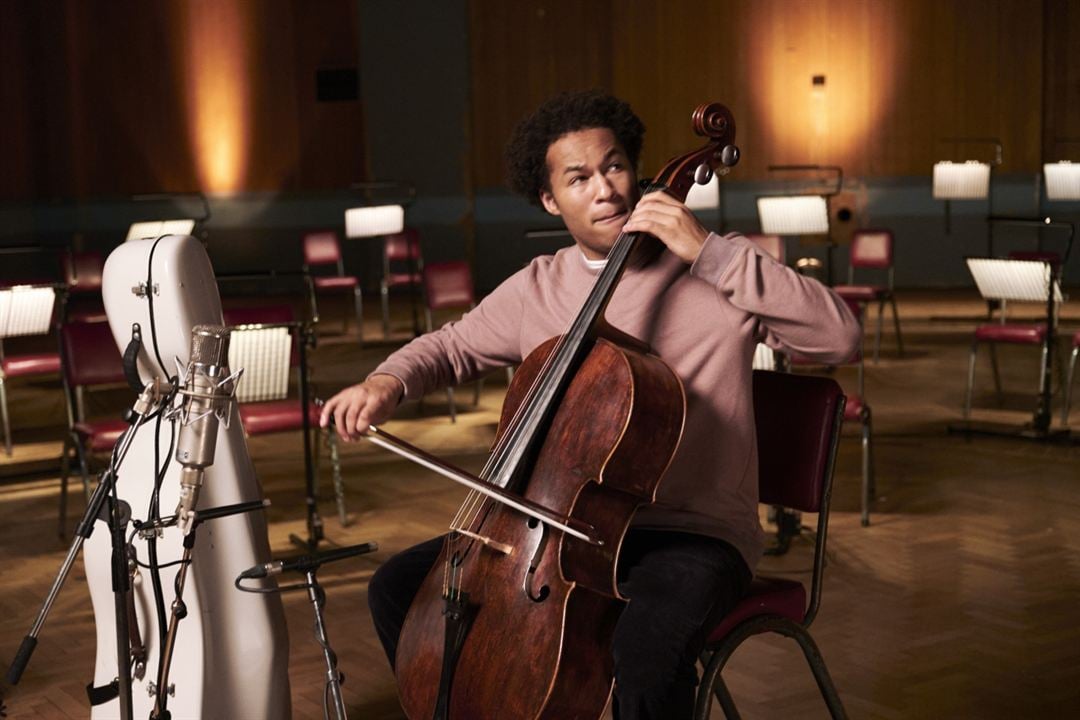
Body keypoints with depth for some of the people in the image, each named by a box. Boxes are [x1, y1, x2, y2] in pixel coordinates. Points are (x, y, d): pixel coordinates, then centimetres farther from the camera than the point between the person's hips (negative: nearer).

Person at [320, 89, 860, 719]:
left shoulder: (714, 269, -7)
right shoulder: (536, 288, 6)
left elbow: (841, 337, -18)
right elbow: (452, 347, 21)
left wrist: (710, 251, -23)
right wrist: (389, 382, -1)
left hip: (693, 532, -5)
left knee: (646, 649, -36)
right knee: (401, 588, -2)